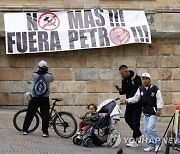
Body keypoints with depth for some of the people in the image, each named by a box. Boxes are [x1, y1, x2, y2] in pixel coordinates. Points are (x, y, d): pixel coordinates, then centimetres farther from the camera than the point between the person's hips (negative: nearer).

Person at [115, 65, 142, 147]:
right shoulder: (124, 79, 6)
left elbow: (136, 92, -24)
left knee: (135, 121, -6)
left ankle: (135, 140, 1)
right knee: (127, 118, 7)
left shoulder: (137, 79, -19)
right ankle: (137, 133, 25)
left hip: (137, 103, -8)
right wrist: (120, 90, -8)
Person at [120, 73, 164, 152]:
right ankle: (151, 145, 17)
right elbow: (135, 98, 3)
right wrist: (126, 101, -8)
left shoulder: (155, 89, -10)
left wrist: (159, 109, -18)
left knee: (150, 128, -16)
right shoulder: (141, 89, 5)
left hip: (153, 113, -6)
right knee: (146, 130, 7)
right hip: (146, 113, 6)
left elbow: (159, 100, -8)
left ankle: (157, 142, 2)